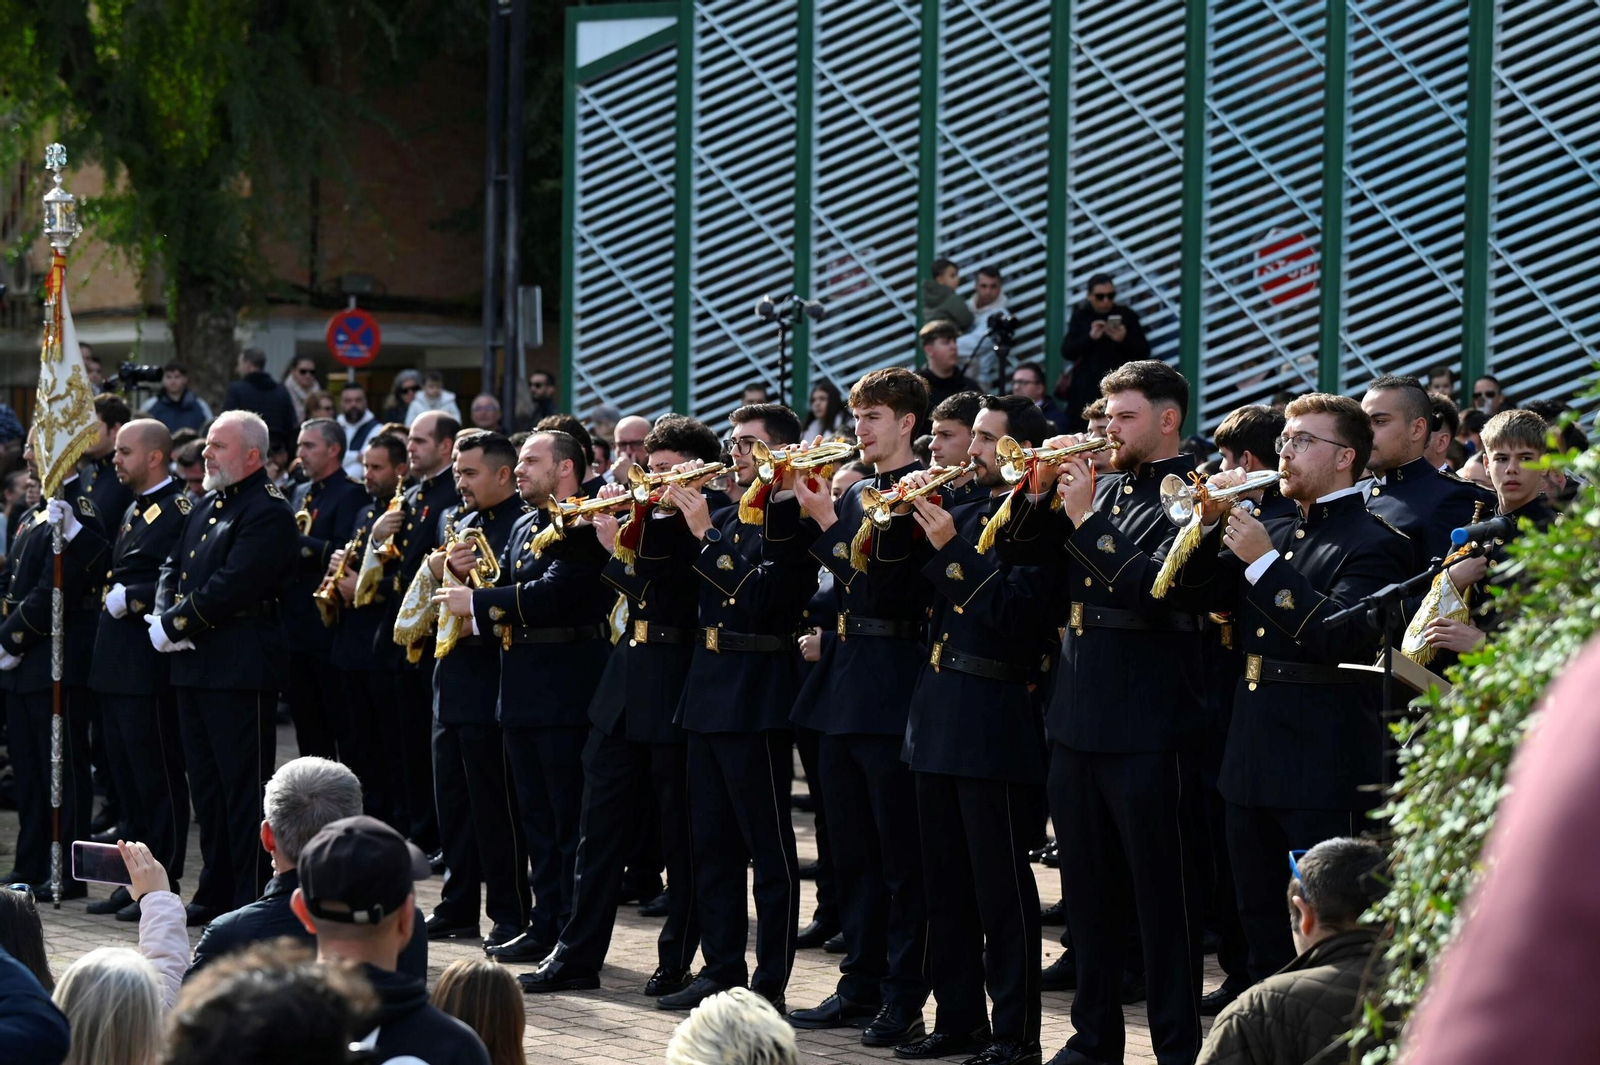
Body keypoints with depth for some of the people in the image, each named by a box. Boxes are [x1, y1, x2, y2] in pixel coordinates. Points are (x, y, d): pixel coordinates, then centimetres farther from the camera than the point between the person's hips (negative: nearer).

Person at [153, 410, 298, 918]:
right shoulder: (206, 505, 18)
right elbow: (174, 566, 17)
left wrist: (174, 625, -15)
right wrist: (165, 617, -2)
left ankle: (252, 901, -3)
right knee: (206, 784, 14)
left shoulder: (267, 510, -12)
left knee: (243, 788, -6)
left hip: (239, 667, -9)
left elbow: (232, 586, -20)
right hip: (194, 665, 9)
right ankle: (216, 892, 22)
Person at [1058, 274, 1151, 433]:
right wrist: (1090, 337, -16)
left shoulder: (1126, 316, 7)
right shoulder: (1080, 317, 9)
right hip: (1086, 391, 1)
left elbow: (1144, 352, 5)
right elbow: (1067, 352, 0)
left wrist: (1125, 340, -14)